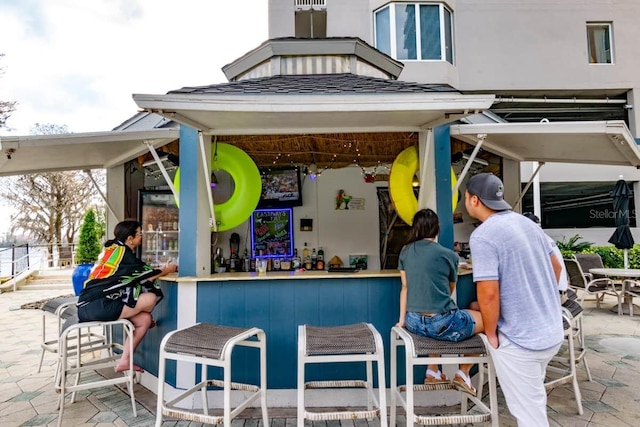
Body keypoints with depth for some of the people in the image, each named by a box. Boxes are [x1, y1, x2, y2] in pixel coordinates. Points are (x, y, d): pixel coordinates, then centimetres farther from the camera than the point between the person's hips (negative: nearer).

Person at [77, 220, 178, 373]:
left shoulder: (113, 249, 17)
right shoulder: (121, 251, -11)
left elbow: (135, 275, 17)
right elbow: (143, 276, -6)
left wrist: (162, 269, 13)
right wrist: (166, 270, 8)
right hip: (96, 307, -10)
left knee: (145, 320, 3)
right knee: (151, 298, -13)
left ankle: (124, 361, 8)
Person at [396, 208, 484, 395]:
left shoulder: (406, 251, 5)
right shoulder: (449, 255, -4)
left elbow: (405, 287, 10)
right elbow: (450, 290, 12)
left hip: (414, 323, 5)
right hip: (442, 324, -5)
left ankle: (433, 372, 40)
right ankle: (463, 374, 25)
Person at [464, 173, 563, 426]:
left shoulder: (482, 236, -21)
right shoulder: (527, 223, 5)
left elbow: (489, 293, -26)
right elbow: (556, 267, 14)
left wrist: (491, 334, -10)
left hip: (520, 339, -8)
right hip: (551, 332, 8)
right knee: (534, 400, 28)